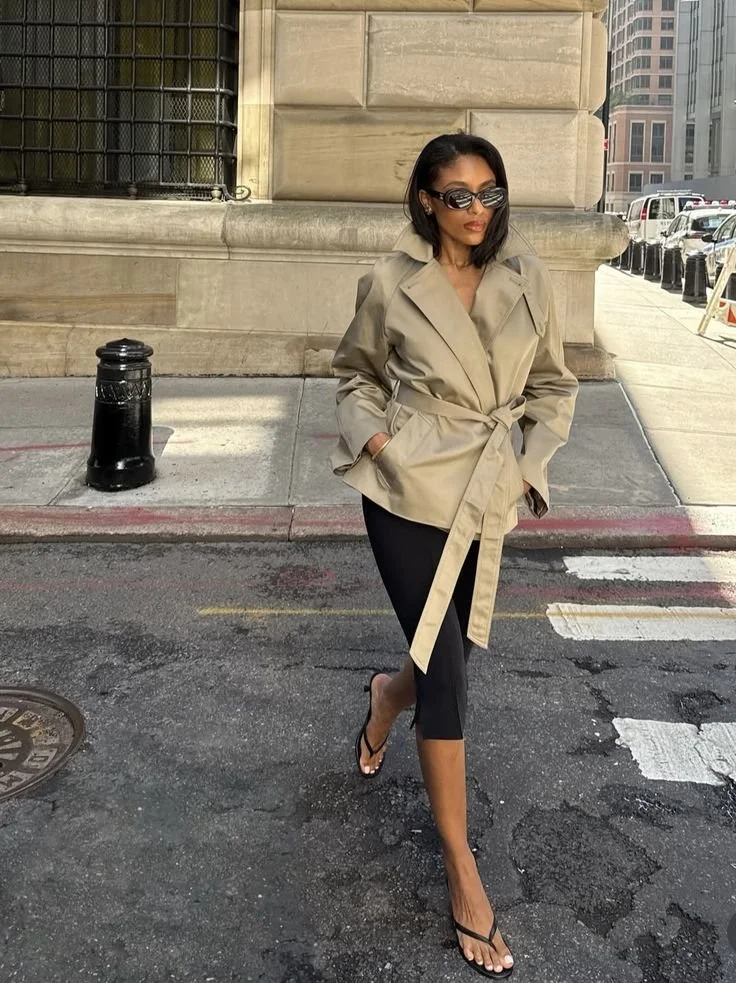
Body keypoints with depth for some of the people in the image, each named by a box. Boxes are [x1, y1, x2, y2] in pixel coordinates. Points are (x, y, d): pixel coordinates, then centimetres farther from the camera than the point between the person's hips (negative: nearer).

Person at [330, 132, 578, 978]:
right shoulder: (391, 282, -6)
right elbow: (356, 373, 10)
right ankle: (461, 867, 12)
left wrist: (535, 463, 1)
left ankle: (386, 696, 54)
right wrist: (371, 437, -6)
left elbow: (552, 384, 12)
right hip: (408, 491, -3)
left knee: (452, 654, 14)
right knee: (446, 674, -3)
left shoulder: (526, 278, 0)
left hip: (486, 495, 4)